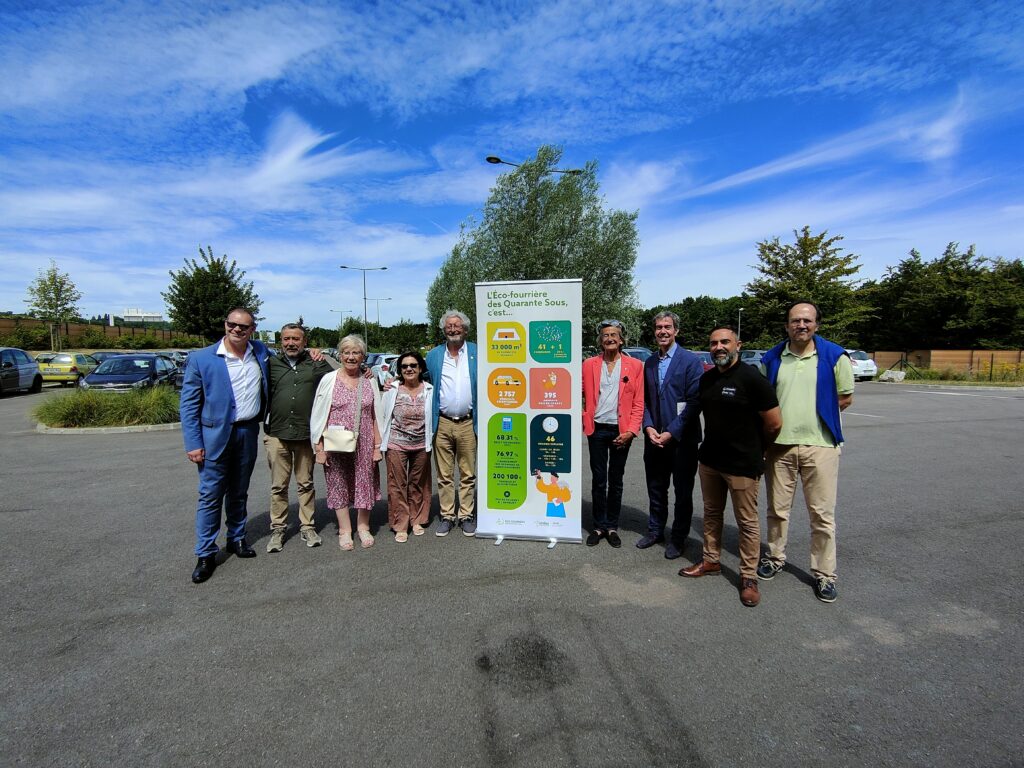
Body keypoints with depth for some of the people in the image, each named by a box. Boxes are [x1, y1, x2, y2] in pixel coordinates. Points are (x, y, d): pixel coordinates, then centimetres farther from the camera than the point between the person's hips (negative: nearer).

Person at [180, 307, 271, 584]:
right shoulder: (201, 358, -6)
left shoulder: (261, 353, 3)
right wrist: (193, 443, -11)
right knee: (210, 496, 1)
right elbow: (188, 403, -5)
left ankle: (237, 539, 32)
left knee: (239, 493, 16)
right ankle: (206, 555, 13)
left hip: (248, 433, 3)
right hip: (215, 434, -3)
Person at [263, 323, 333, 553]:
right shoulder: (272, 363, 5)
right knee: (278, 485, 8)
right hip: (277, 433, 0)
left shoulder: (314, 362, 4)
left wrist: (322, 359, -8)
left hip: (306, 434, 0)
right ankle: (278, 529, 21)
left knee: (306, 484, 10)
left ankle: (307, 526, 22)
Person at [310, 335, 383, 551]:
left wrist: (377, 446, 3)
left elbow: (375, 417, 7)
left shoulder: (369, 382, 5)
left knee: (365, 484, 8)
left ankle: (363, 527, 26)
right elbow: (318, 416, 0)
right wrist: (319, 447, -4)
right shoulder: (328, 380, -1)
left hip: (364, 445, 2)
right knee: (339, 485, 7)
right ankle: (345, 530, 23)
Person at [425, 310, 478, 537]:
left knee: (468, 474, 7)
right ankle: (447, 516, 20)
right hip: (442, 423, 1)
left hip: (468, 423, -1)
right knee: (444, 475, 8)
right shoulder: (433, 356, 8)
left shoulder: (477, 353, 4)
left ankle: (466, 515, 19)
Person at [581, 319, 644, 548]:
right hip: (597, 429, 1)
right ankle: (599, 526, 21)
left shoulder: (635, 365, 1)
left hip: (621, 431, 0)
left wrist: (631, 430, -8)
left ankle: (612, 527, 23)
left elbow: (638, 403, 0)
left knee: (616, 480, 10)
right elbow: (580, 395, 7)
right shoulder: (589, 364, 4)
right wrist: (581, 418, -8)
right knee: (598, 479, 8)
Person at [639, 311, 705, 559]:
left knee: (683, 491, 9)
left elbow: (695, 402, -13)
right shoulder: (649, 363, 9)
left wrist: (672, 432, -16)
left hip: (681, 439, -5)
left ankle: (678, 538, 24)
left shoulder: (691, 361, -8)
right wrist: (648, 427, -5)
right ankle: (655, 530, 32)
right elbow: (645, 400, 10)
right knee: (656, 488, 15)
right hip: (655, 437, 5)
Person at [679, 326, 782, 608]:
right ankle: (711, 560, 34)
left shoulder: (752, 378, -15)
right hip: (709, 459, 7)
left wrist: (753, 449, 3)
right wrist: (715, 445, 14)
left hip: (742, 465, -6)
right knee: (711, 513, 18)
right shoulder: (706, 379, 6)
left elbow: (774, 423, -11)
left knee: (747, 522, 5)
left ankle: (748, 576, 19)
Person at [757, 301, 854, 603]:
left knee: (822, 514, 5)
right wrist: (778, 425, 1)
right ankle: (775, 557, 31)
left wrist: (812, 418, 4)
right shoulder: (771, 358, 5)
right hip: (779, 445, 2)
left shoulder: (834, 356, -1)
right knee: (777, 509, 13)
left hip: (820, 445, -2)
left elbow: (845, 398, 5)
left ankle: (824, 574, 19)